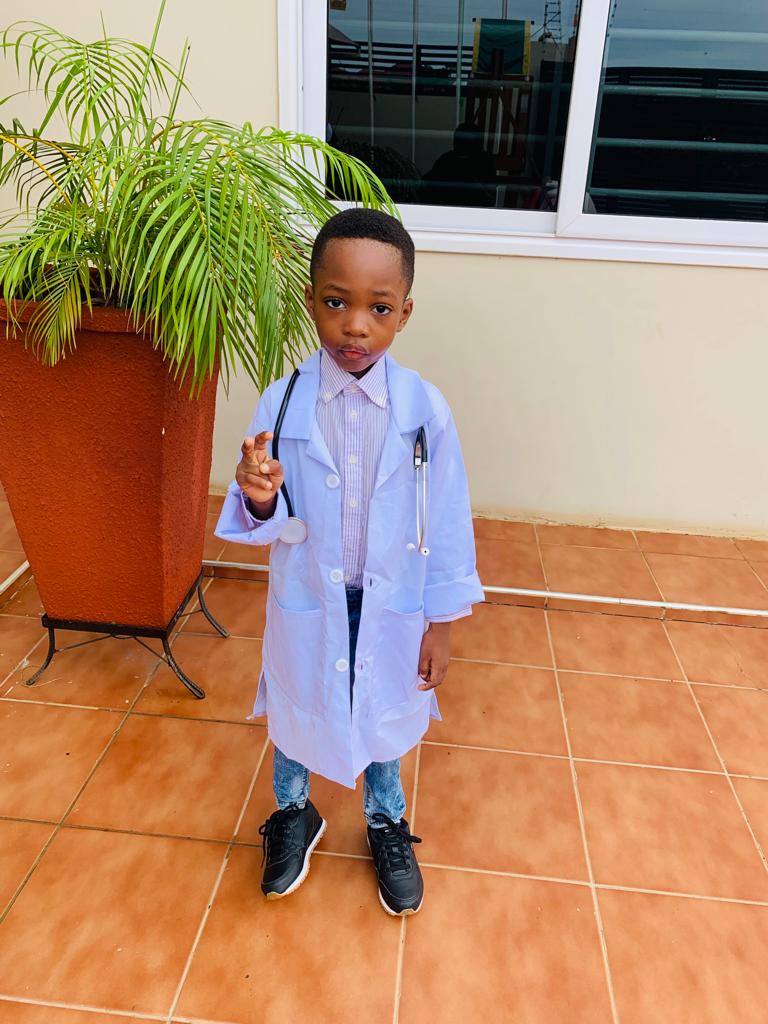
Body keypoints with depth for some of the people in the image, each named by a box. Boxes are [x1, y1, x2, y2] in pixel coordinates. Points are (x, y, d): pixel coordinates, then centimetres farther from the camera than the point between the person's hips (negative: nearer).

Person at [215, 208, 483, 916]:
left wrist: (441, 623, -4)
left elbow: (447, 519, -8)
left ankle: (386, 822, 53)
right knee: (296, 712, 23)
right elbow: (261, 526, -8)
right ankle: (294, 814, 55)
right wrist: (259, 500, -32)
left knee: (384, 717, 22)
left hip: (392, 606, 0)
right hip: (306, 604, 1)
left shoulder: (424, 407, -16)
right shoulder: (282, 403, -15)